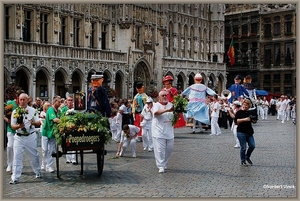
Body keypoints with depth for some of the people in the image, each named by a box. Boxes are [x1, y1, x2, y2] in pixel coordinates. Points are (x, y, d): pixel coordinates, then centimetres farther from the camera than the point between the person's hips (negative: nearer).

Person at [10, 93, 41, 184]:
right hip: (19, 137, 0)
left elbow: (39, 123, 3)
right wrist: (19, 126, -21)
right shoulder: (15, 112, 1)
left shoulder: (32, 110, 2)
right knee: (17, 157, -5)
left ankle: (38, 172, 31)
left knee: (34, 156, 11)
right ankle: (15, 178, -3)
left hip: (31, 136, 1)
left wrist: (33, 122, -19)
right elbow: (12, 126, 0)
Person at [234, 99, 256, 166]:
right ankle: (242, 161, 13)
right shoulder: (239, 112, -4)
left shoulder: (249, 113, 11)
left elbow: (254, 121, 22)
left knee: (252, 145, 0)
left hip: (249, 132, 5)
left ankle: (247, 157, 25)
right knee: (243, 147, -2)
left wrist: (252, 119, 2)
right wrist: (244, 119, -26)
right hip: (241, 132, -5)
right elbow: (236, 121, -17)